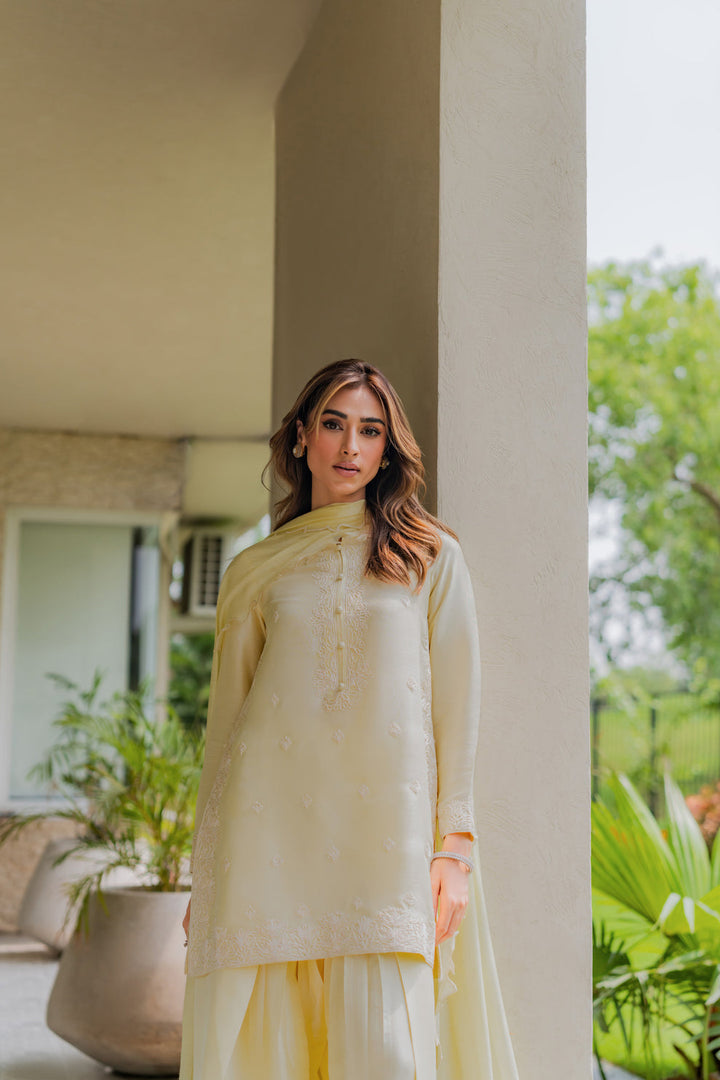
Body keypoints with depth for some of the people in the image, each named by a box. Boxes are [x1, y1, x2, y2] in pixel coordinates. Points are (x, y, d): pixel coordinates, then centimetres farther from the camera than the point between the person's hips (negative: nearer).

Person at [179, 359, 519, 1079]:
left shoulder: (430, 555, 12)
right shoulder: (254, 571, 16)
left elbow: (457, 703, 7)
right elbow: (224, 720, 15)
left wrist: (455, 844, -3)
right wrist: (203, 873, 10)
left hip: (385, 829, -1)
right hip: (269, 827, 2)